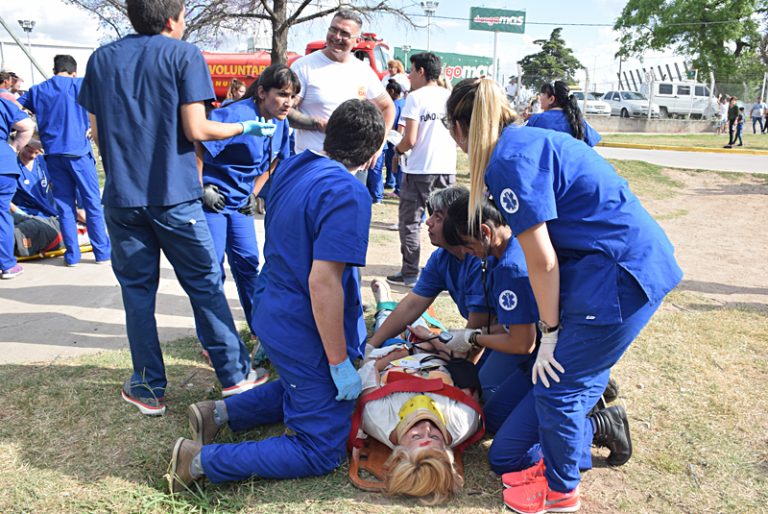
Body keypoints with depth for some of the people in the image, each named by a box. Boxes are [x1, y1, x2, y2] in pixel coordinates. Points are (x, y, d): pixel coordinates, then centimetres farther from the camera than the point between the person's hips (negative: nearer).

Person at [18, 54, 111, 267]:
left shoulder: (37, 90, 12)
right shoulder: (80, 85, 2)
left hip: (52, 153, 3)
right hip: (78, 151, -3)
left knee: (64, 204, 8)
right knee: (92, 201, 2)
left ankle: (72, 254, 9)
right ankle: (102, 250, 4)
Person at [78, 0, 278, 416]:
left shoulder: (101, 59, 9)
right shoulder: (185, 55, -4)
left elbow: (97, 133, 9)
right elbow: (195, 129, -11)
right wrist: (245, 127, 3)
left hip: (121, 196, 3)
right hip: (174, 195, -3)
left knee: (137, 291, 11)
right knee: (205, 285, 9)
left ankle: (148, 389, 16)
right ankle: (234, 374, 15)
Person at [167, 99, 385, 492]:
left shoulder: (293, 167, 3)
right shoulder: (347, 194, -23)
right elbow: (323, 281, -28)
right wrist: (340, 364, -21)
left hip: (275, 322, 9)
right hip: (310, 339, -9)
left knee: (299, 388, 35)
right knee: (320, 453, 4)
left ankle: (220, 412, 21)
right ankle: (200, 460, -3)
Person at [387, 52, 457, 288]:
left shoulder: (416, 97, -9)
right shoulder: (451, 97, 6)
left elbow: (410, 139, -15)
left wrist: (398, 150, 4)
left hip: (419, 169, -5)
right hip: (447, 168, 5)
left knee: (410, 221, 6)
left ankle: (409, 273, 9)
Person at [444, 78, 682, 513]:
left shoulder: (508, 161, -16)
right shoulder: (532, 140, 12)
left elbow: (542, 262, -15)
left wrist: (550, 332, -3)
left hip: (622, 276, -9)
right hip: (643, 259, 9)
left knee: (557, 385, 4)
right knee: (580, 374, 20)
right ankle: (558, 463, 38)